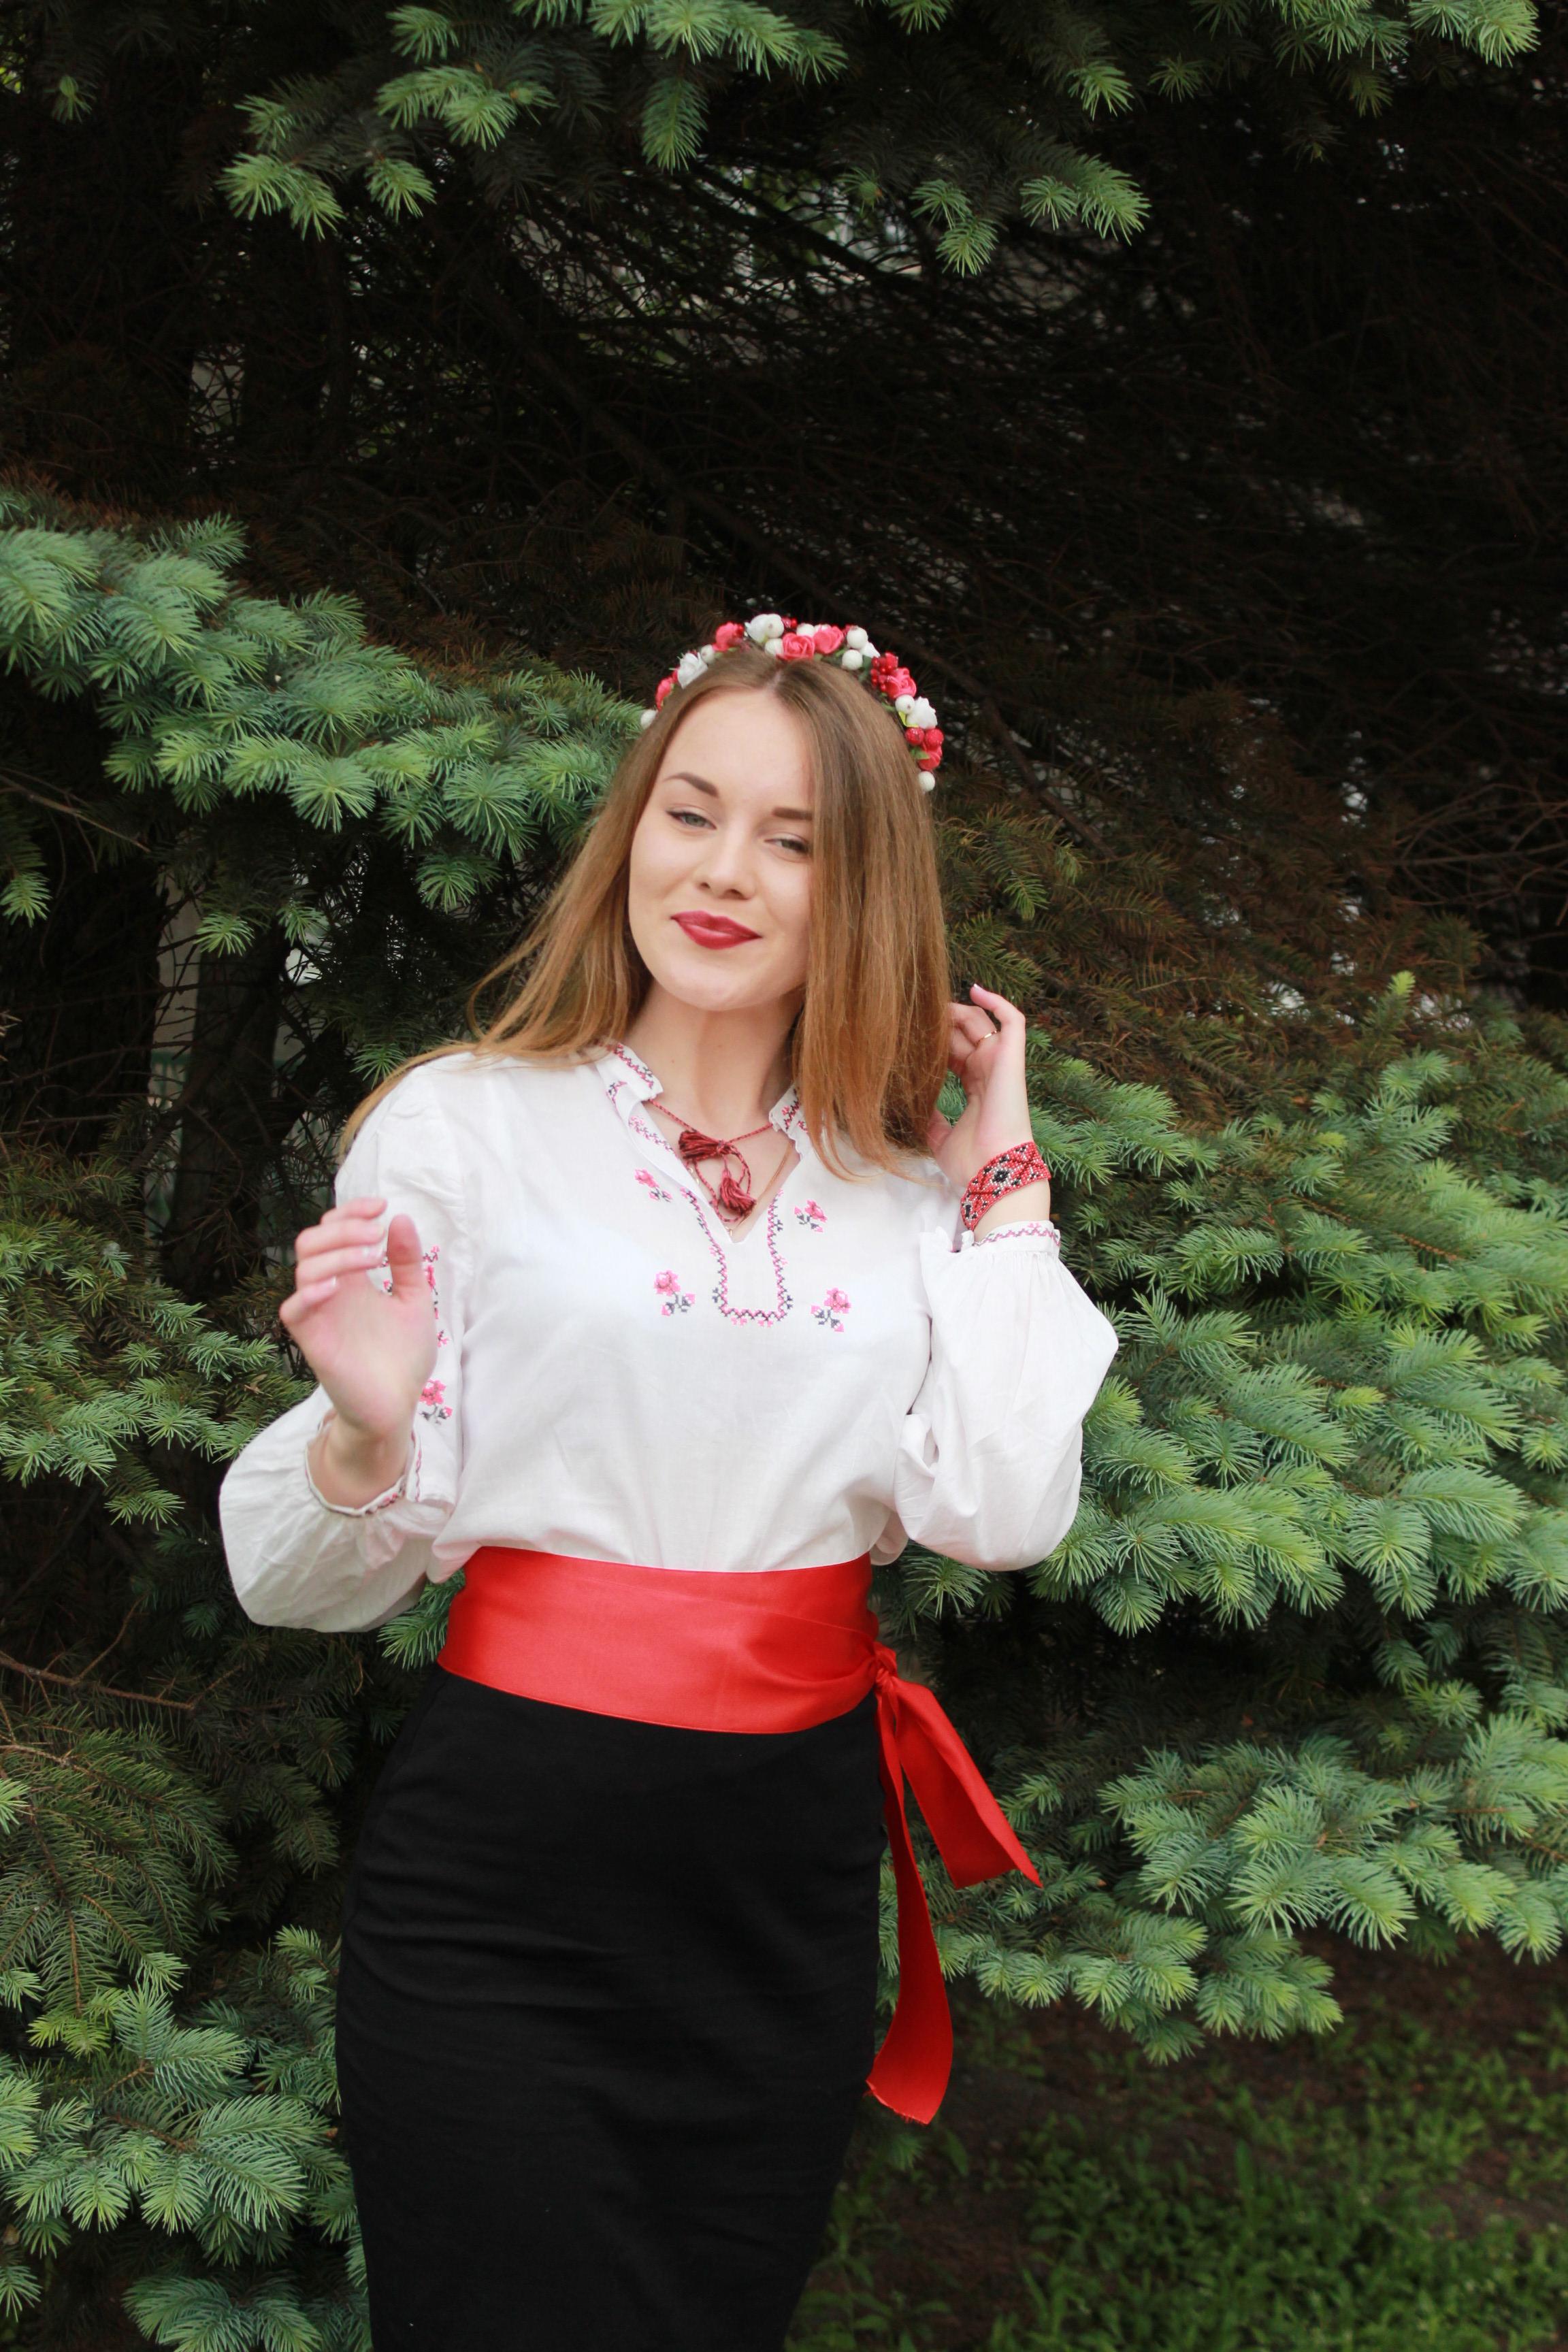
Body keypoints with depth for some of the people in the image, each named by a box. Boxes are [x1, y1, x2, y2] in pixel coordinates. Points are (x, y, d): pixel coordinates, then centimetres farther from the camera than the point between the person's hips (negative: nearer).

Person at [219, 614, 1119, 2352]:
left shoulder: (909, 1182, 6)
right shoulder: (467, 1125, -4)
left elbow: (1004, 1515, -9)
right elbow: (314, 1580, -4)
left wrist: (1006, 1187, -3)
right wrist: (366, 1431, -25)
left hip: (796, 1876, 4)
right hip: (500, 1882, -3)